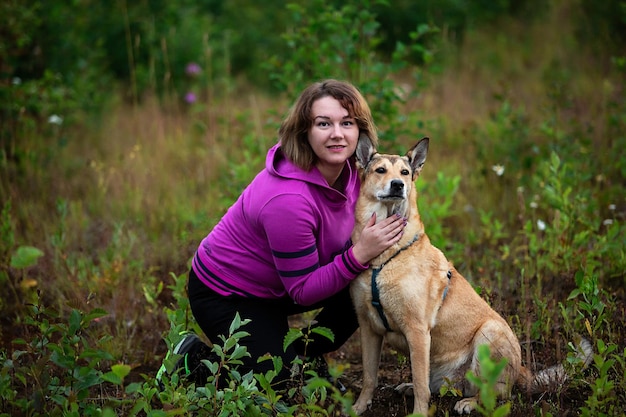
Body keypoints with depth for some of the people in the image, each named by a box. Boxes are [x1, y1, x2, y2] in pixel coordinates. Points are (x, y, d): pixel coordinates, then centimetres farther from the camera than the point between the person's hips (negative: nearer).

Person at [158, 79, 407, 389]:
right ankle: (196, 360, 12)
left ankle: (306, 354, 12)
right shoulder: (287, 199, -36)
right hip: (225, 293, -8)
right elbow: (303, 291, -27)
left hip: (275, 285, 8)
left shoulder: (349, 169, -11)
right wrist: (359, 255, -37)